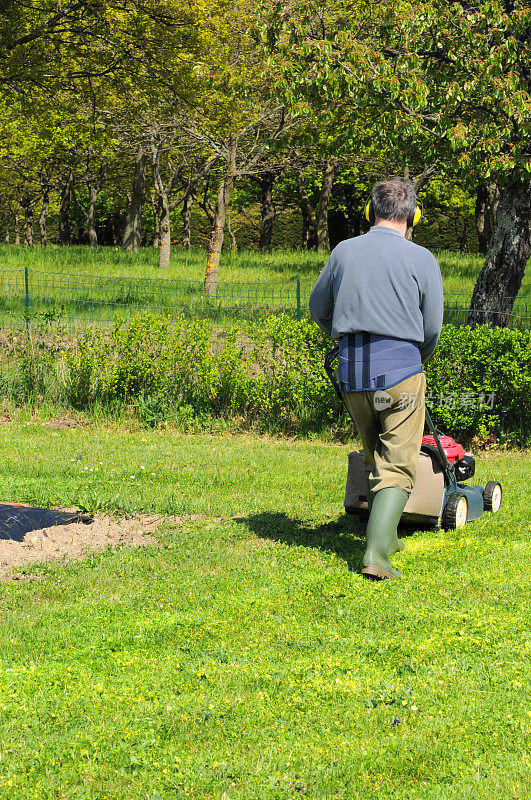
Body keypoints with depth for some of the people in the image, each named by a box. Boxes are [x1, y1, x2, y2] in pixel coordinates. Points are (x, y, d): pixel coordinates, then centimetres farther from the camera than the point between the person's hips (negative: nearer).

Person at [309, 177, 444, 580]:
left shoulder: (344, 251, 5)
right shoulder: (422, 260, -4)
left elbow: (319, 309, 17)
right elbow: (432, 328, 0)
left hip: (352, 372, 4)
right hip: (400, 370, -4)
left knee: (376, 458, 21)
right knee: (398, 467, -1)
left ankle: (386, 536, 29)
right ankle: (377, 551, -14)